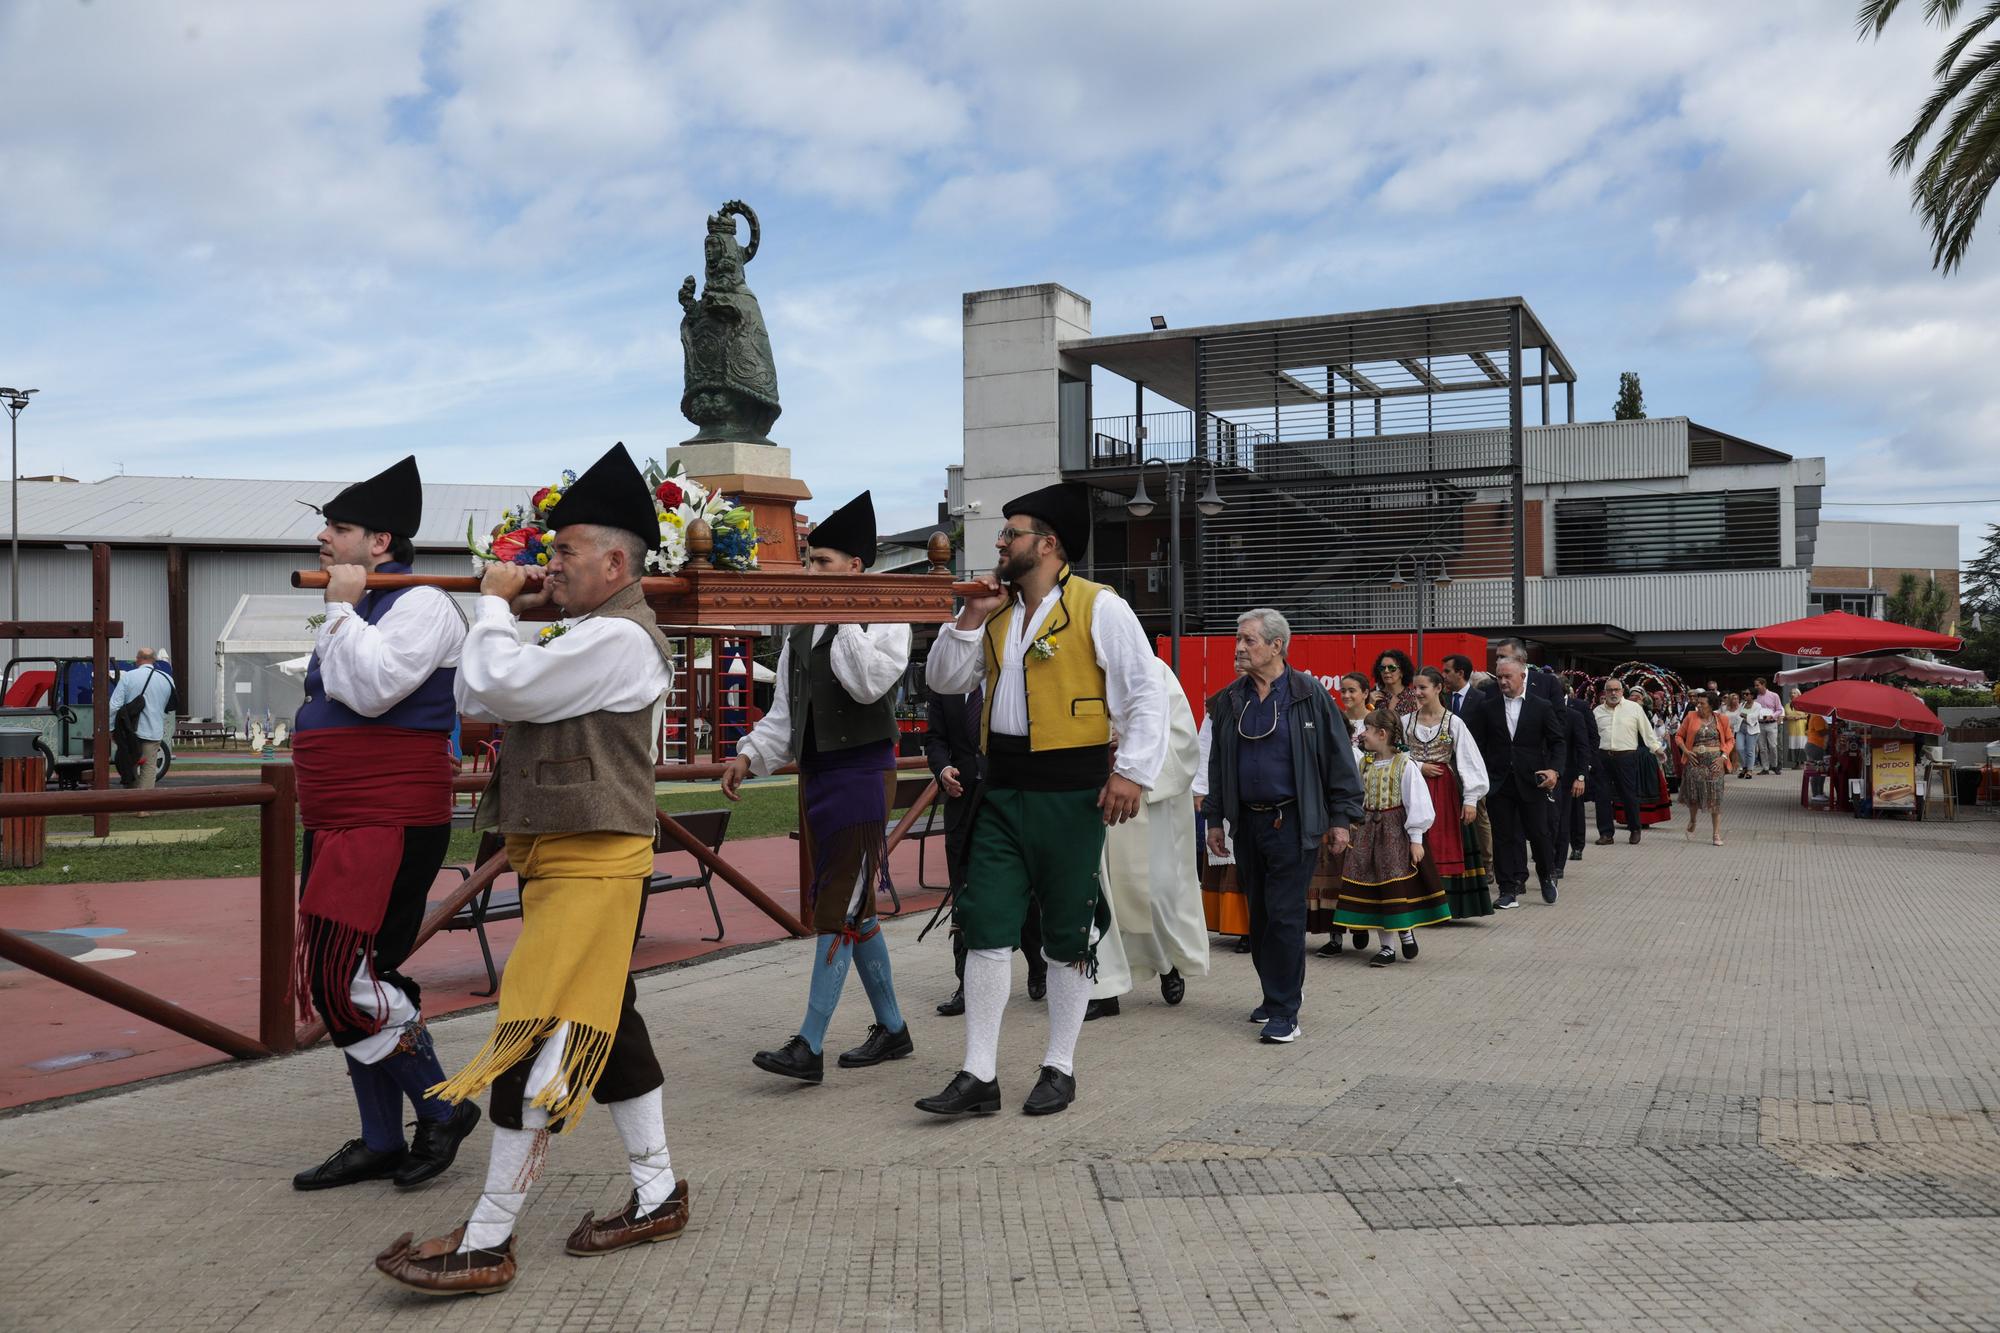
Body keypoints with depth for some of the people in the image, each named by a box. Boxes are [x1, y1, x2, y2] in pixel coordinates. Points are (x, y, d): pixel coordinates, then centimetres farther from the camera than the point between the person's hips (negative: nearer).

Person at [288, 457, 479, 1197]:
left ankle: (442, 1110, 6)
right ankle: (380, 1142, 22)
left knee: (347, 979, -12)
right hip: (336, 824, 10)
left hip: (390, 824, -10)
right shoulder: (357, 610, 17)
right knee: (340, 981, 11)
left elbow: (372, 689, -25)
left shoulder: (420, 604, -12)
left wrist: (342, 609, -15)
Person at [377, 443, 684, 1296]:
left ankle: (486, 1243, -2)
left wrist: (495, 605, -5)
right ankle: (658, 1196, 23)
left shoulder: (617, 638, -15)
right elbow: (476, 703, 17)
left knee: (536, 1039, -8)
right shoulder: (583, 637, 17)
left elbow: (496, 688, -21)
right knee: (605, 1027, 14)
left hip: (589, 865, -11)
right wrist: (503, 616, 7)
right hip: (563, 860, 11)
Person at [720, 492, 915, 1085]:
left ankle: (808, 1046, -6)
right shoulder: (801, 629, 15)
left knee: (840, 909, -8)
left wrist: (842, 616, -17)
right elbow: (784, 712, 17)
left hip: (862, 774, -8)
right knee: (853, 910, 13)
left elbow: (870, 684, -23)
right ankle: (892, 1029, 25)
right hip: (815, 775, 8)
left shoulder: (884, 618, -6)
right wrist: (749, 755, 3)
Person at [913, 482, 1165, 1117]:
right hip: (1003, 790, 6)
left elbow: (1146, 694, -7)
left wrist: (1132, 771, -15)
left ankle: (1060, 1068, 19)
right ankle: (978, 1076, 7)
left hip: (1070, 792, -6)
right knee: (986, 926, 1)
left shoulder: (1099, 607, -5)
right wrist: (971, 618, 3)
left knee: (1068, 934, 6)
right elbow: (944, 680, 16)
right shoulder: (997, 612, 14)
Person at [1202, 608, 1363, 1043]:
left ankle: (1284, 1011, 0)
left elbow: (1338, 757, -3)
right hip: (1247, 823, 5)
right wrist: (1215, 818, 14)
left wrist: (1340, 817, -5)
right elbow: (1217, 762, 16)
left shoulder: (1309, 694, -5)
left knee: (1284, 915, -6)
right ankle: (1278, 991, 28)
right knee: (1258, 914, 12)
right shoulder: (1230, 700, 9)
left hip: (1293, 823, -5)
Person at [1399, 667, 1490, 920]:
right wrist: (1418, 767, -10)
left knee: (1445, 847, 0)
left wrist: (1471, 800, -14)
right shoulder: (1406, 721, 4)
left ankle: (1445, 905, 6)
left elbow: (1469, 762, -7)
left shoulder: (1454, 723, -4)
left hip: (1444, 791, -2)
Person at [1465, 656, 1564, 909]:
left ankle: (1547, 876, 30)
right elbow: (1476, 743, 5)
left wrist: (1554, 769, -10)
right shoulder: (1487, 707, 4)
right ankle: (1509, 890, 9)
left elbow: (1558, 742, 4)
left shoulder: (1542, 706, 2)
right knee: (1503, 836, 3)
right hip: (1498, 783, 1)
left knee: (1539, 833, 4)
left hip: (1531, 782, -1)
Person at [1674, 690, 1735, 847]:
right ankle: (1692, 821, 33)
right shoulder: (1691, 717, 3)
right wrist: (1686, 751, -6)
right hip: (1695, 761, 1)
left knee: (1715, 797, -3)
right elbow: (1679, 736, 9)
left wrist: (1723, 756, -6)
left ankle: (1717, 834, 2)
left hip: (1714, 762, -1)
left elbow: (1730, 739, 8)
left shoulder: (1721, 719, 3)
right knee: (1693, 794, 3)